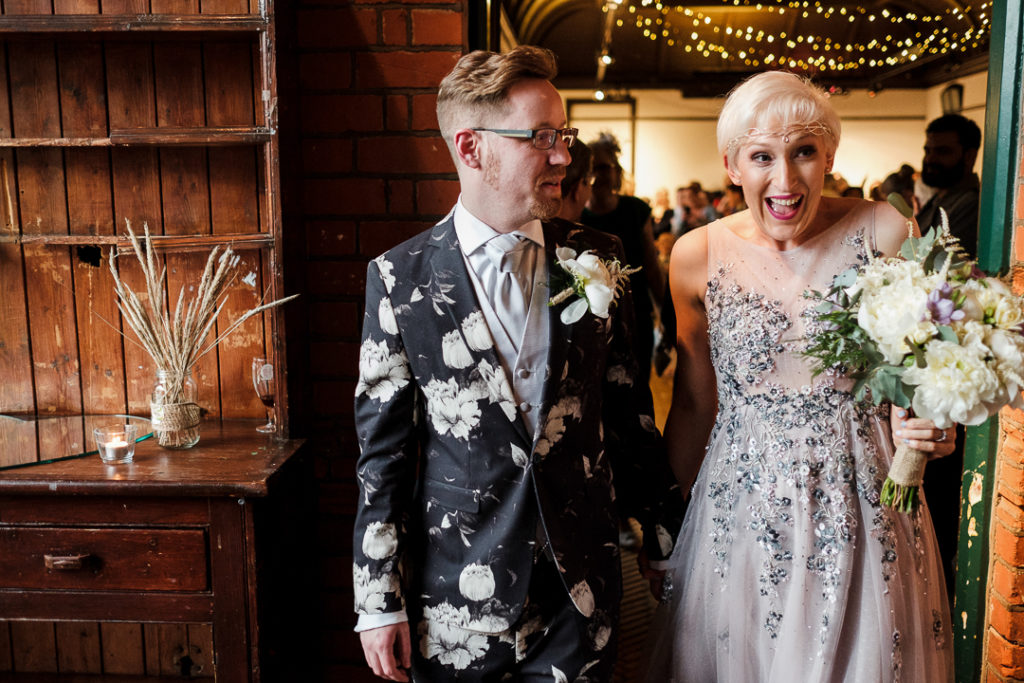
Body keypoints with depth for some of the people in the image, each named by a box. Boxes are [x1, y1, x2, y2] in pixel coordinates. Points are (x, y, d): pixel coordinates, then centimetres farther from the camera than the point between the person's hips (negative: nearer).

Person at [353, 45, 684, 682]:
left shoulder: (597, 259, -1)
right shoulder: (400, 277, -8)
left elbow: (628, 410, 6)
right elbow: (382, 447, -5)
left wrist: (666, 538, 9)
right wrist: (381, 602, -4)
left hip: (581, 588, 2)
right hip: (455, 599, -1)